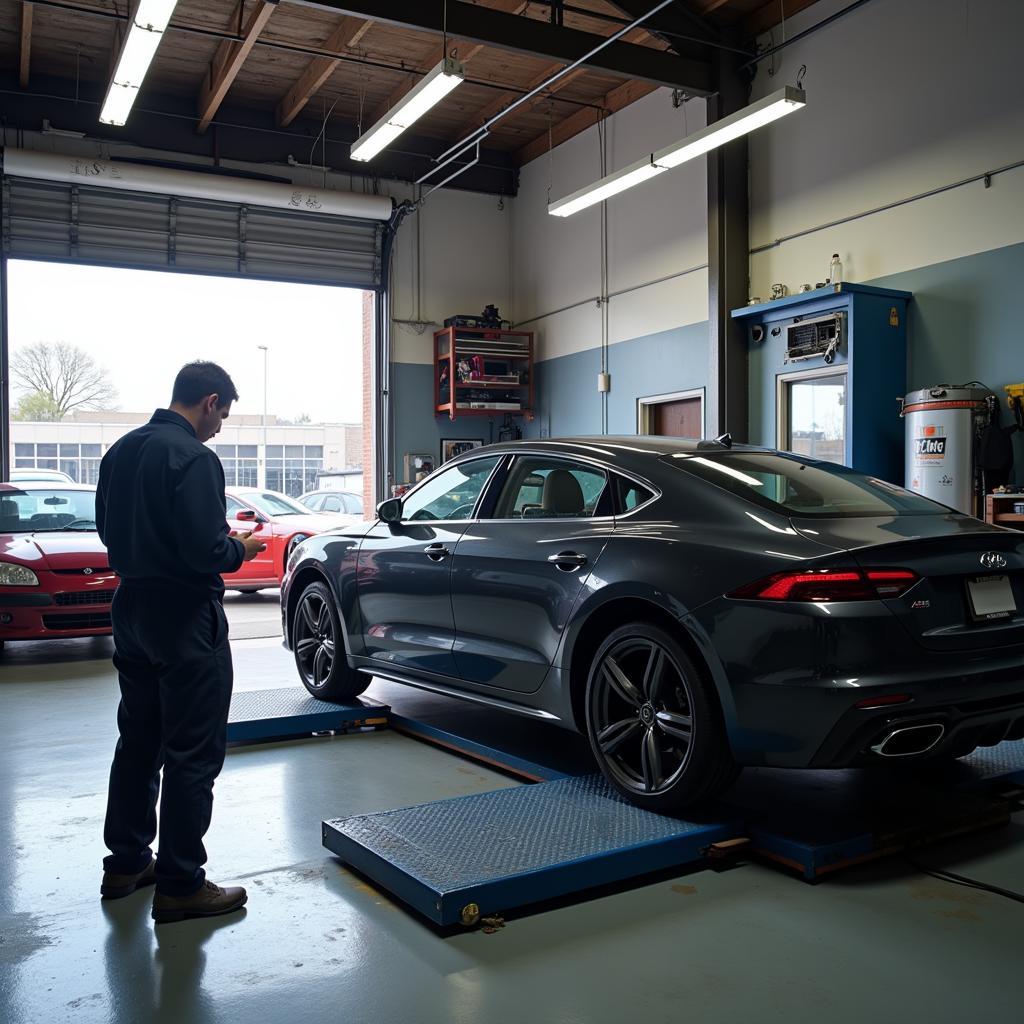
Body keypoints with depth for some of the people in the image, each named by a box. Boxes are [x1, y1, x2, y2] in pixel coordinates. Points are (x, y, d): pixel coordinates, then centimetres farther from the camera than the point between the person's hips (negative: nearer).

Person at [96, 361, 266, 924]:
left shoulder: (122, 450, 8)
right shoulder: (193, 458, -19)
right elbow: (205, 553, -25)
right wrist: (241, 548, -3)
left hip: (132, 609, 9)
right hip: (184, 618, -9)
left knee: (137, 740, 19)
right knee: (193, 752, 1)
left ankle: (126, 862, 31)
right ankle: (180, 884, 8)